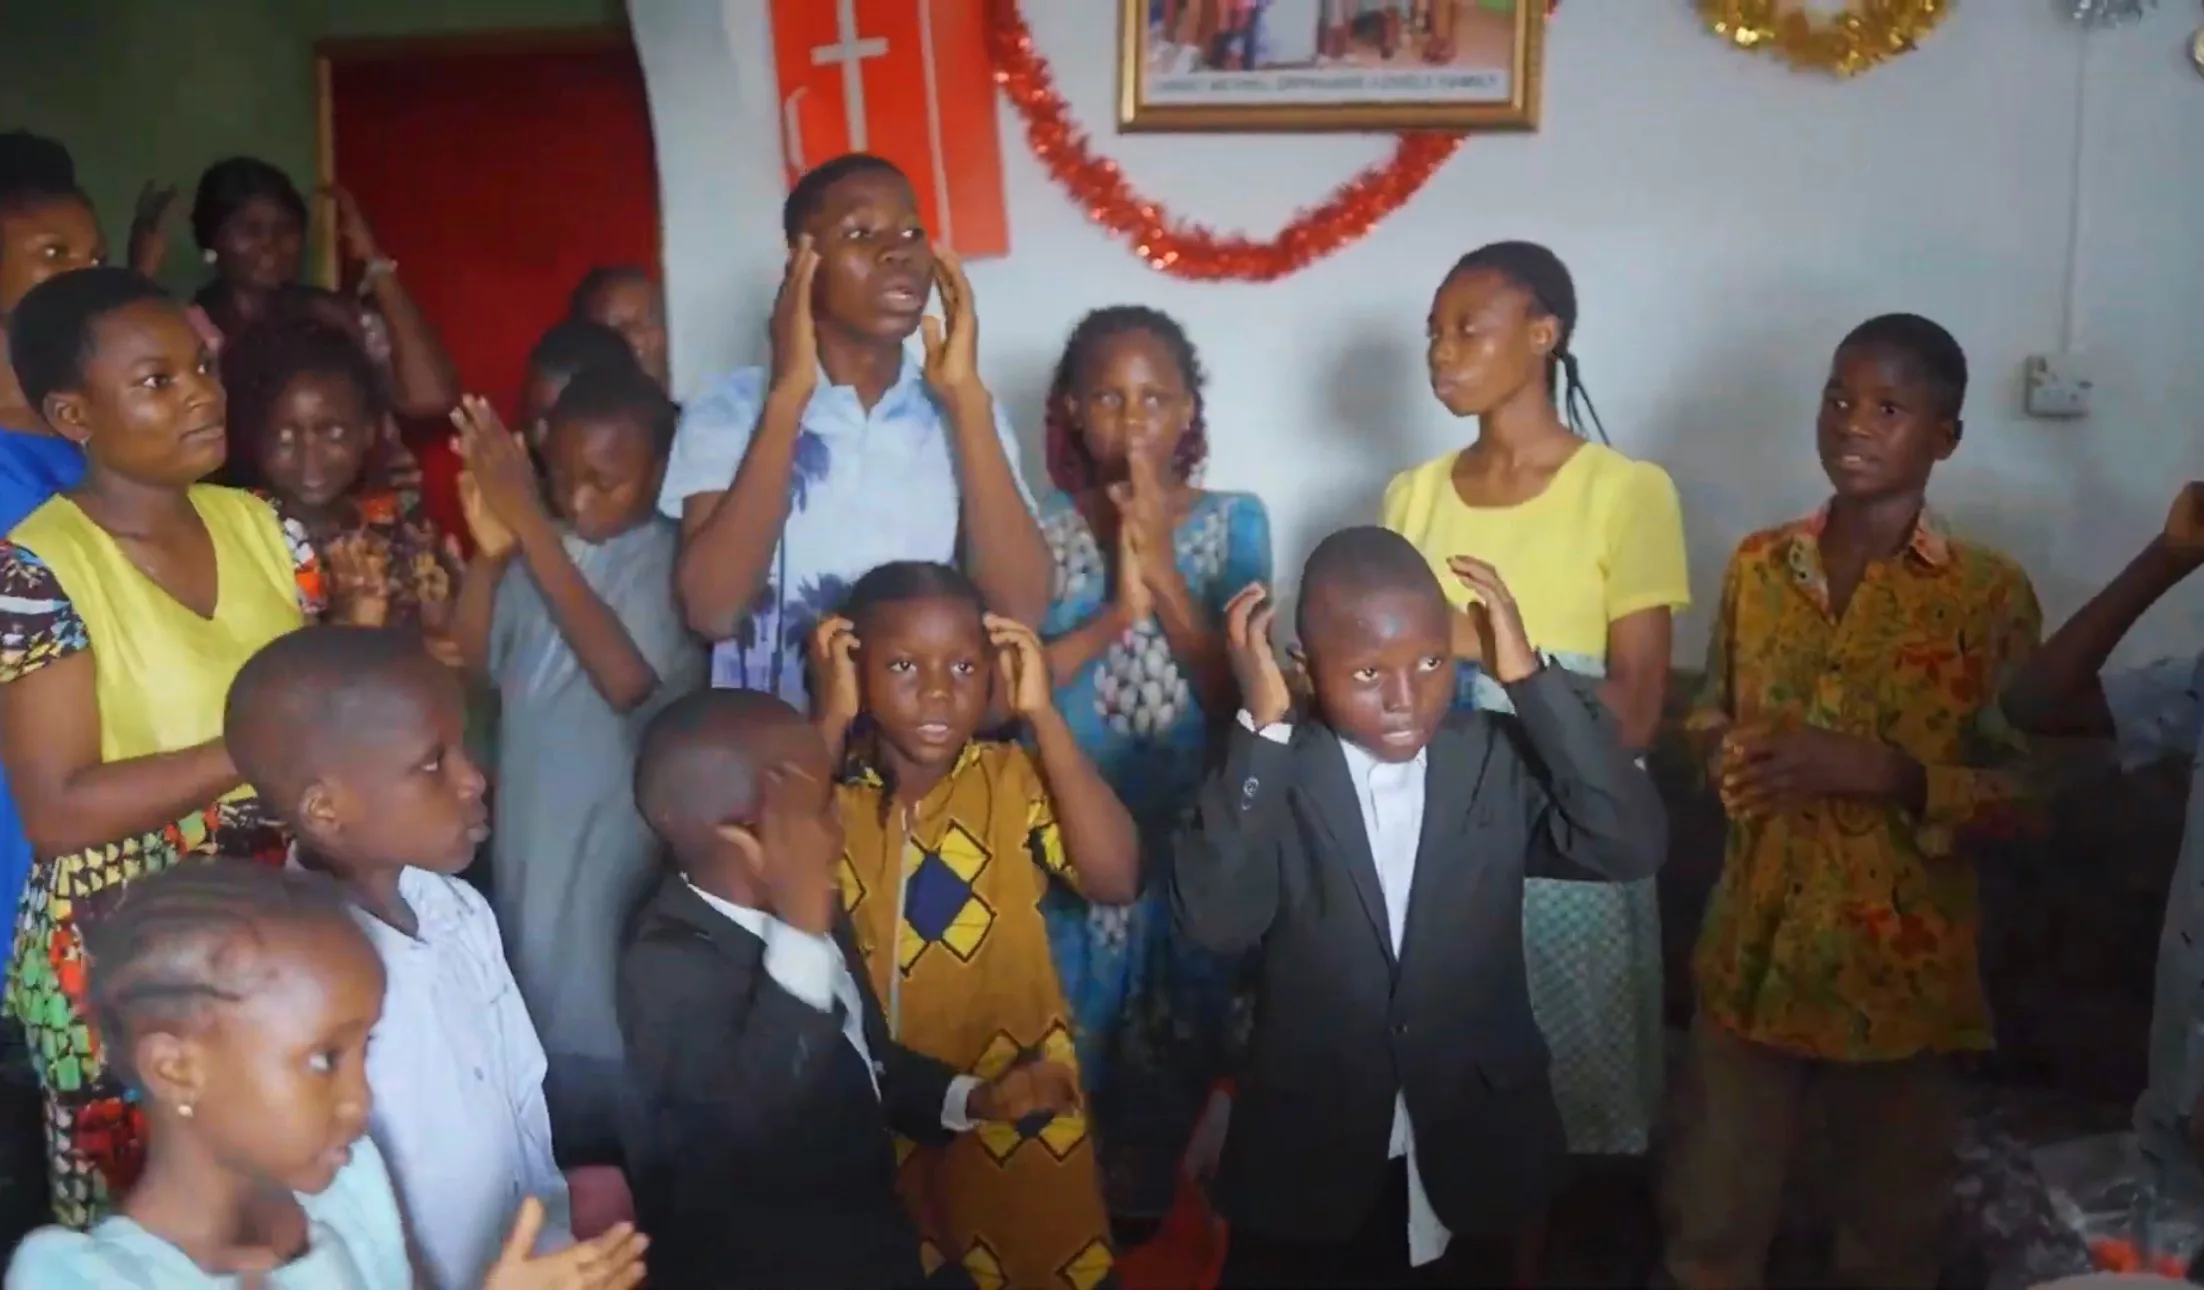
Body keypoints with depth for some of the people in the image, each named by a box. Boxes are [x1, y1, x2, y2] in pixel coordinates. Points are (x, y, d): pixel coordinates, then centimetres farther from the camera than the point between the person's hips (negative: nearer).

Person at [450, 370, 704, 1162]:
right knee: (536, 1021, 15)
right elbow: (464, 668, -4)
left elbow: (627, 678, -28)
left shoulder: (672, 561, -11)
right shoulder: (535, 551, 2)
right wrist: (488, 549, -19)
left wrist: (533, 528, -26)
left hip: (623, 855, -5)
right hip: (528, 843, 5)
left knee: (608, 1042, 3)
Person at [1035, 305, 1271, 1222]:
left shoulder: (1232, 521, 1)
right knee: (1071, 1063, 7)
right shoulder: (1039, 527, 1)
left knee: (1181, 1063, 9)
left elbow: (1237, 692, -9)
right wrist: (1116, 612, -20)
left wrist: (1162, 571, -17)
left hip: (1193, 836, 0)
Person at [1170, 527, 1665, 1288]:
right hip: (1304, 1169, -2)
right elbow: (1215, 920, -26)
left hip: (1473, 1161, 2)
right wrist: (1262, 728, -27)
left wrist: (1530, 679, -19)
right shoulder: (1268, 777, -11)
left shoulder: (1500, 759, -5)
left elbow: (1632, 847, -18)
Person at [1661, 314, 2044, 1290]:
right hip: (1753, 946, 3)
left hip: (1898, 962, -3)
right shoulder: (1758, 564, 3)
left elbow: (2023, 796, -7)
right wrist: (1727, 752, -8)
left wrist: (1884, 773, -22)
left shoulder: (1990, 592, -8)